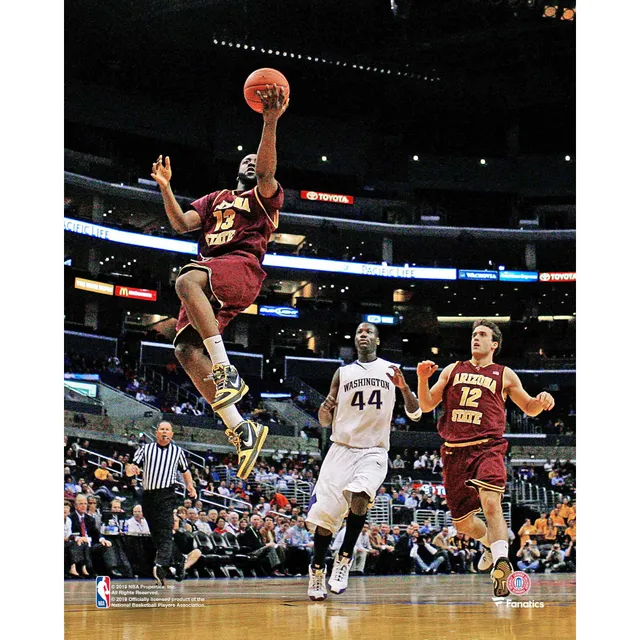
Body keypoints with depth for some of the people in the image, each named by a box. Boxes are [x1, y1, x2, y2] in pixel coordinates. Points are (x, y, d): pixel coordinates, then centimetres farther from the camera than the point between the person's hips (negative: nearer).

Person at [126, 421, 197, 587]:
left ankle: (161, 566, -33)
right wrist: (130, 469, -21)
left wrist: (190, 485, 4)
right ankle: (167, 563, 18)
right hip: (148, 495, 3)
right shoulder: (145, 448, 11)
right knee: (154, 532, 7)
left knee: (165, 531, -18)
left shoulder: (178, 451, 12)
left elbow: (185, 471, 23)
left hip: (167, 495, -3)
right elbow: (131, 468, 4)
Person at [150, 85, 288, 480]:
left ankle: (226, 370, -39)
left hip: (241, 267, -7)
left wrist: (270, 123, -22)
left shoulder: (265, 195, 15)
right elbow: (181, 224, 22)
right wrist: (166, 188, 8)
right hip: (208, 274, 7)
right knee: (186, 350, -13)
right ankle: (241, 429, -13)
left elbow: (267, 172, -8)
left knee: (187, 281, -38)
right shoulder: (215, 199, 34)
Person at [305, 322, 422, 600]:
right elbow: (325, 421, 12)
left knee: (359, 497, -31)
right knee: (324, 514, -5)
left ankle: (344, 559, -13)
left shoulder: (391, 370, 8)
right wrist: (325, 409, -12)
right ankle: (317, 569, 19)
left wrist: (404, 387, -13)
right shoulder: (343, 373, 11)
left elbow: (415, 414, 4)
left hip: (374, 451, -2)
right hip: (342, 449, 2)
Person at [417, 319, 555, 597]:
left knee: (491, 504, -29)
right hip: (454, 452, 3)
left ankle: (501, 564, -37)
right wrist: (422, 378, -3)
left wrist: (541, 401, -4)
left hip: (487, 448, -3)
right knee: (462, 522, 11)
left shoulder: (504, 375, 13)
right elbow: (427, 405, 15)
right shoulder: (452, 370, 18)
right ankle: (490, 544, 41)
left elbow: (529, 409, 19)